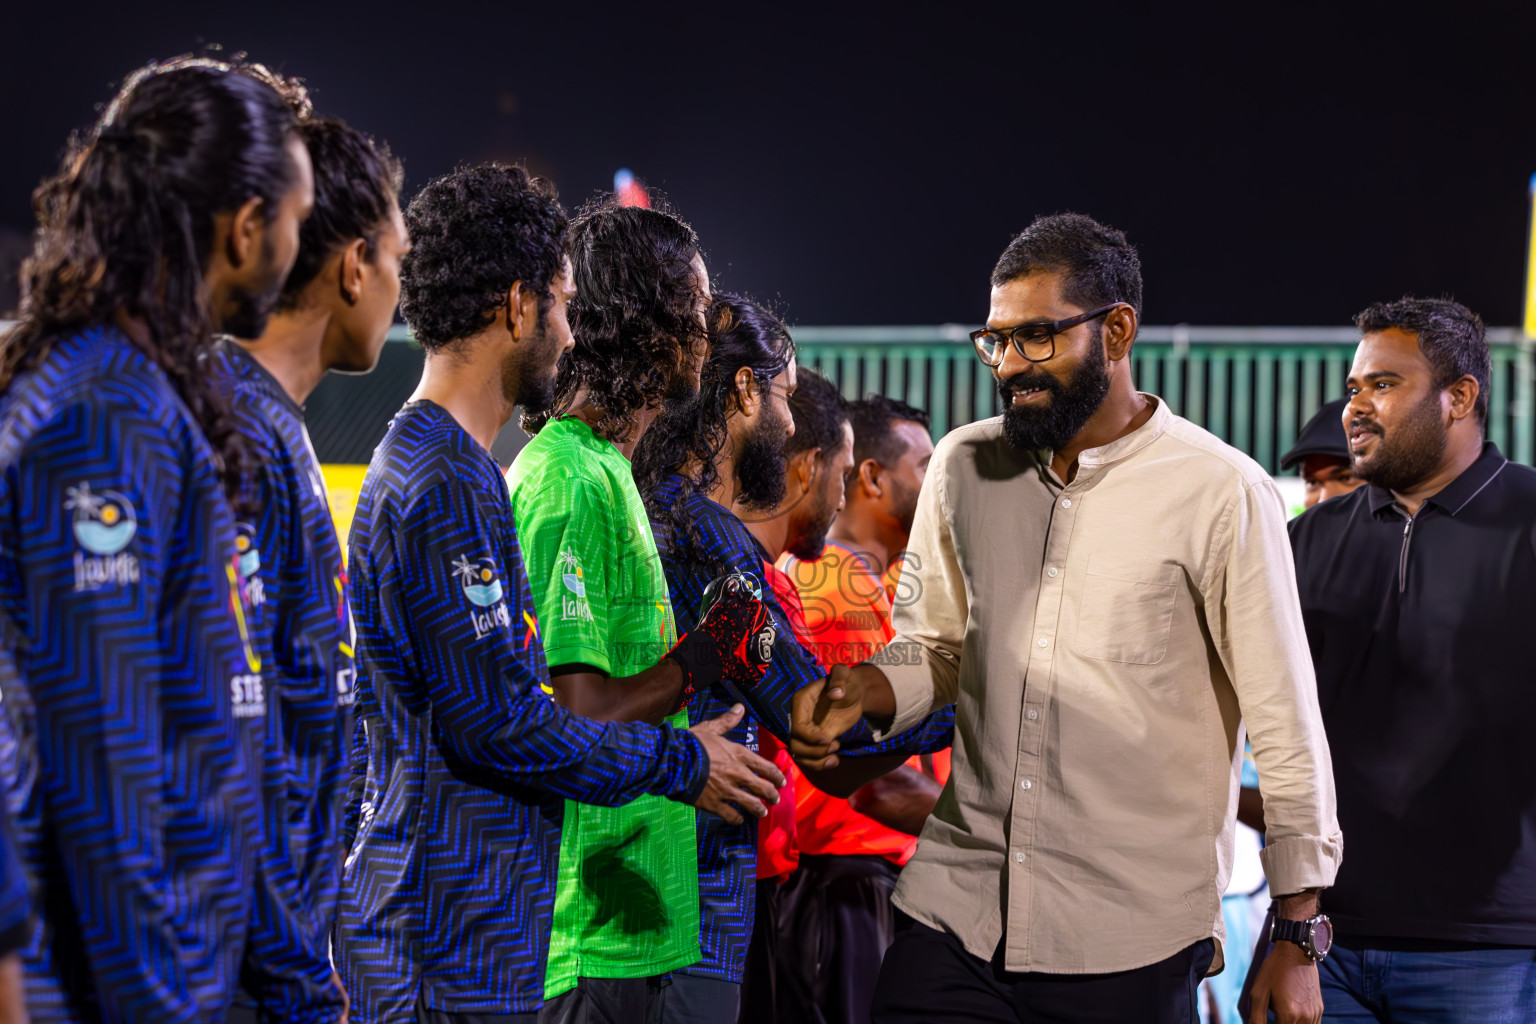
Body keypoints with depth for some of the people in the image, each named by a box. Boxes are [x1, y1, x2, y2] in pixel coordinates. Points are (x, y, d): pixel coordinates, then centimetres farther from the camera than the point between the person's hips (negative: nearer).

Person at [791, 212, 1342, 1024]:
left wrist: (1297, 940, -4)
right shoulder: (963, 467, 7)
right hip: (956, 906, 4)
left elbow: (1285, 724, -4)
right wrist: (865, 689, -3)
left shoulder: (1221, 494, -7)